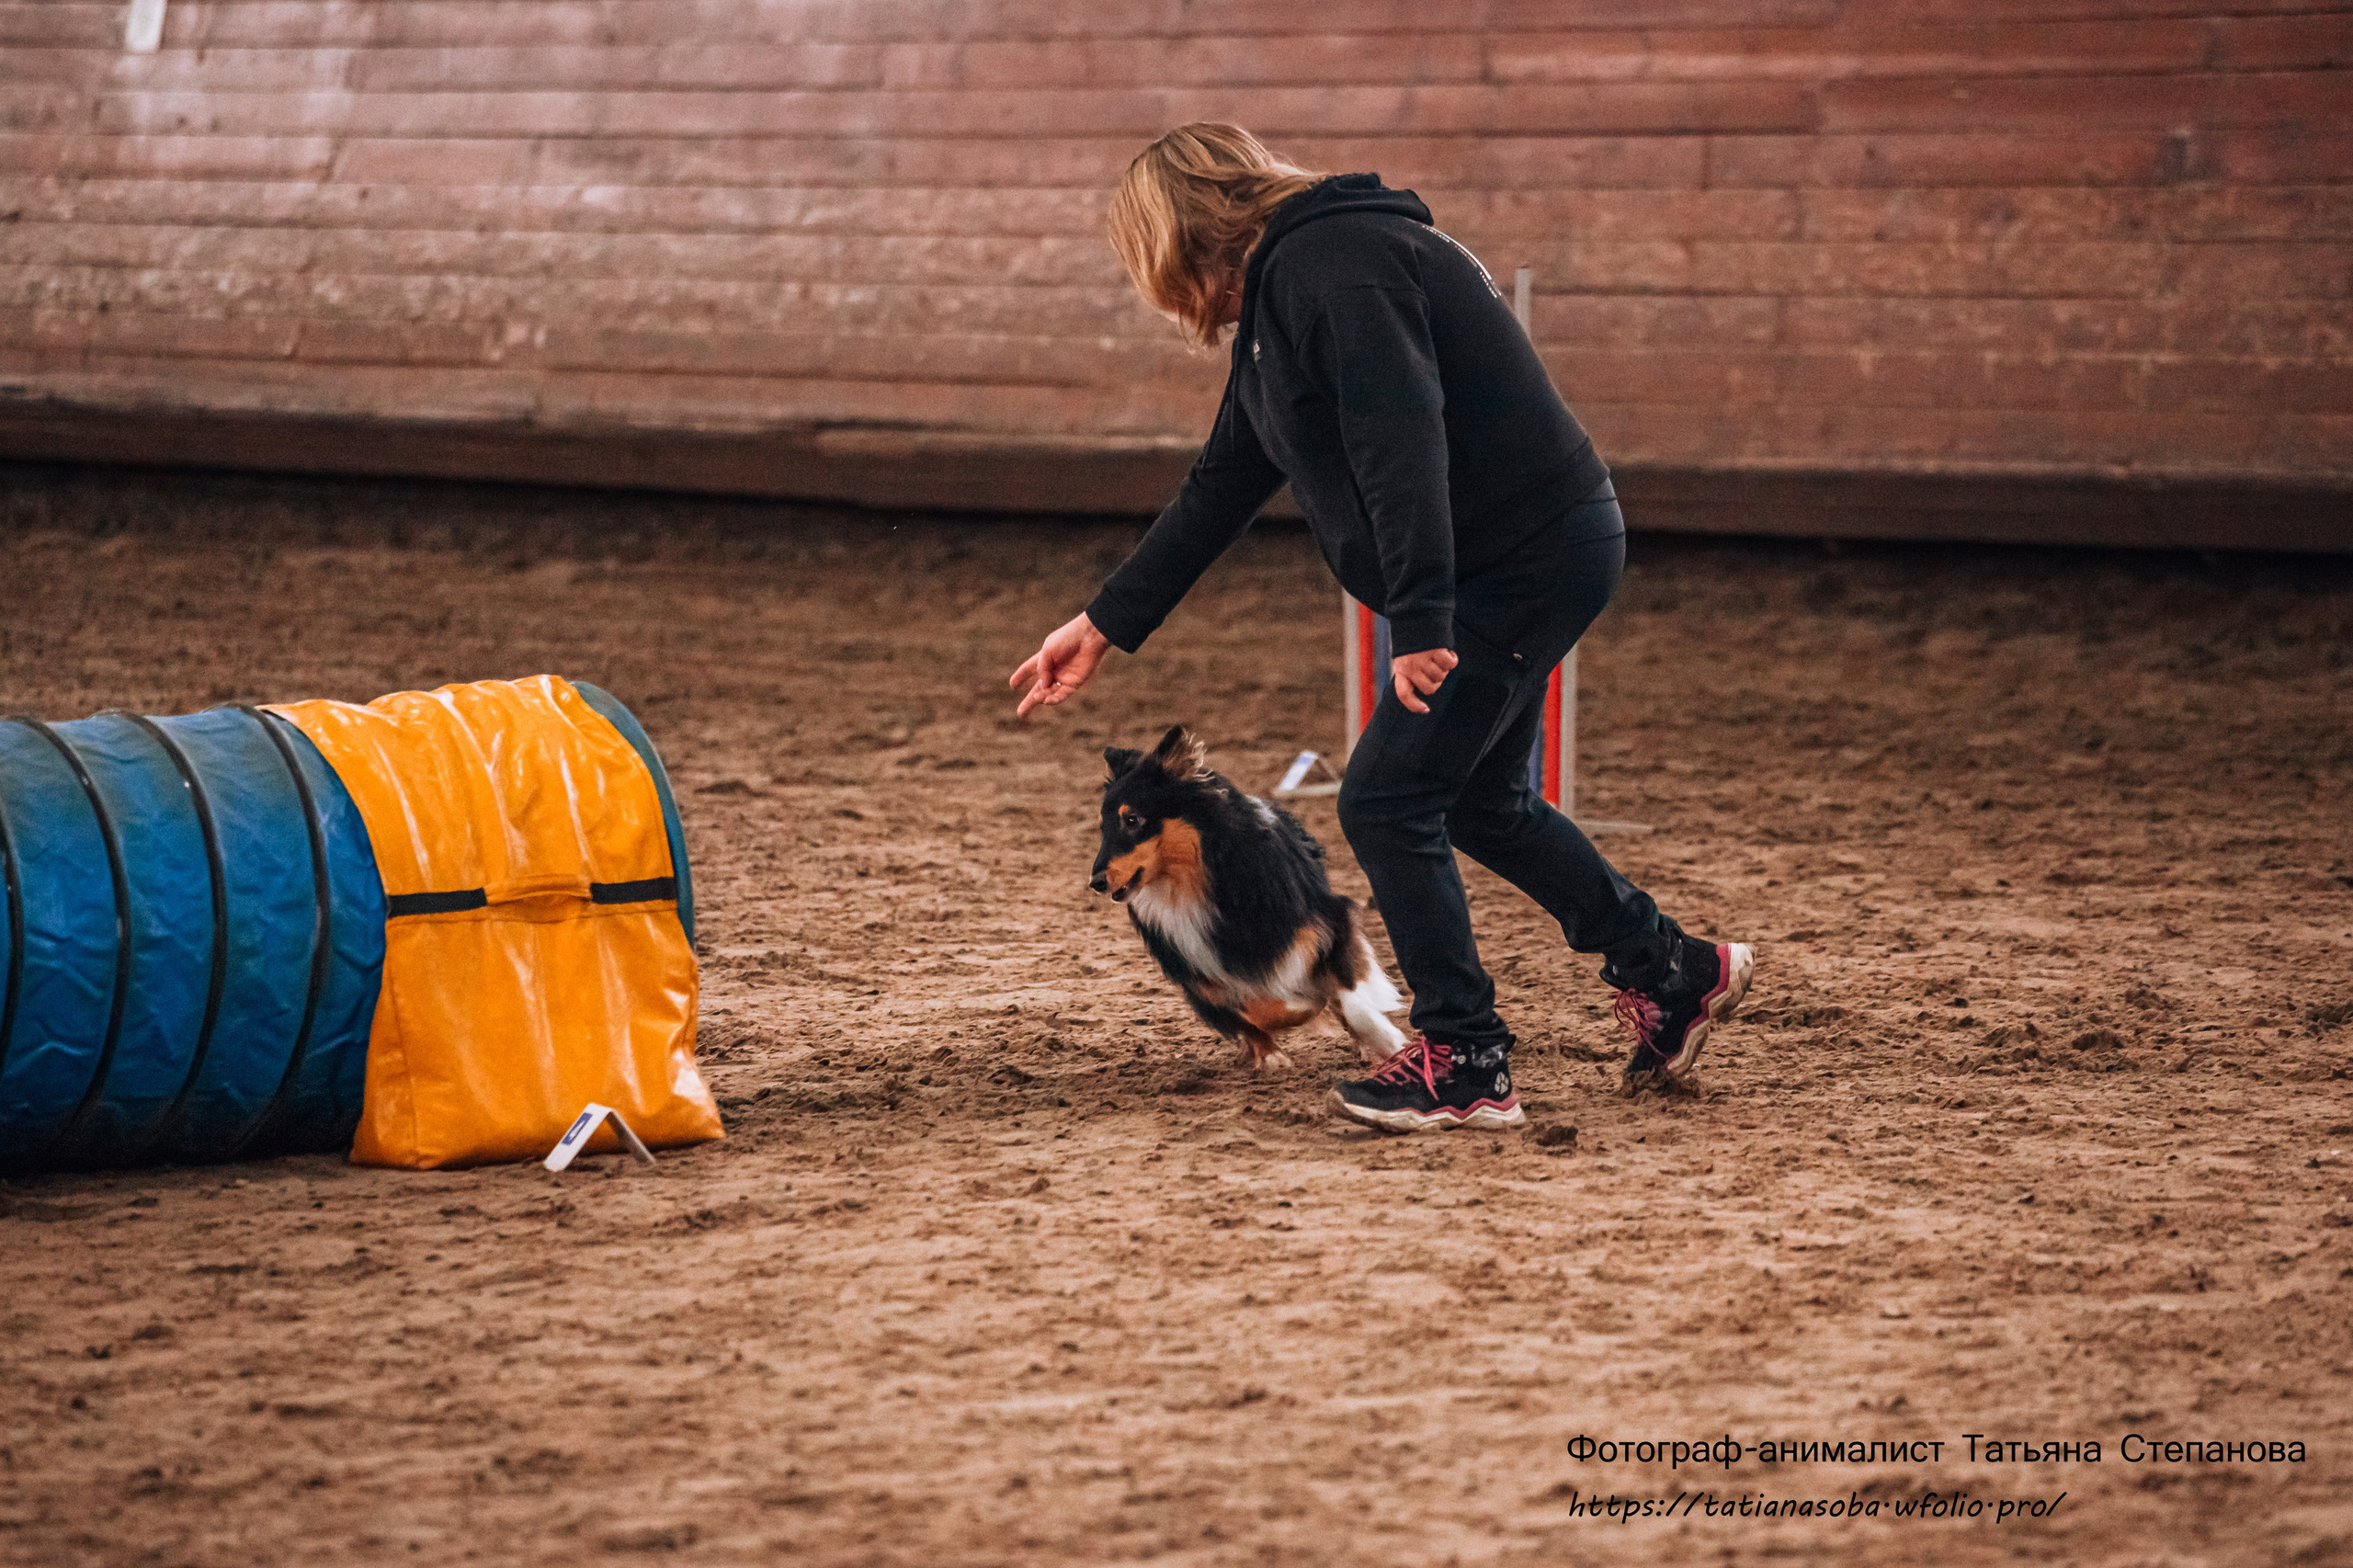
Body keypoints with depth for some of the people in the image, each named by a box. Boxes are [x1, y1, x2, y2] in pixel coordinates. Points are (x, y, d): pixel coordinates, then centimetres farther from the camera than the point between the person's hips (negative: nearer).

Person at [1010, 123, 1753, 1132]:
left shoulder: (1329, 265, -17)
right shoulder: (1281, 289, 16)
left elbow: (1401, 440, -28)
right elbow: (1224, 483, 20)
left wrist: (1421, 622, -33)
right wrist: (1105, 624, 20)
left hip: (1525, 556, -11)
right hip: (1536, 557, 11)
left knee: (1387, 802, -5)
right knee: (1476, 799, 22)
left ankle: (1465, 1066, 3)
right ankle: (1677, 975, 32)